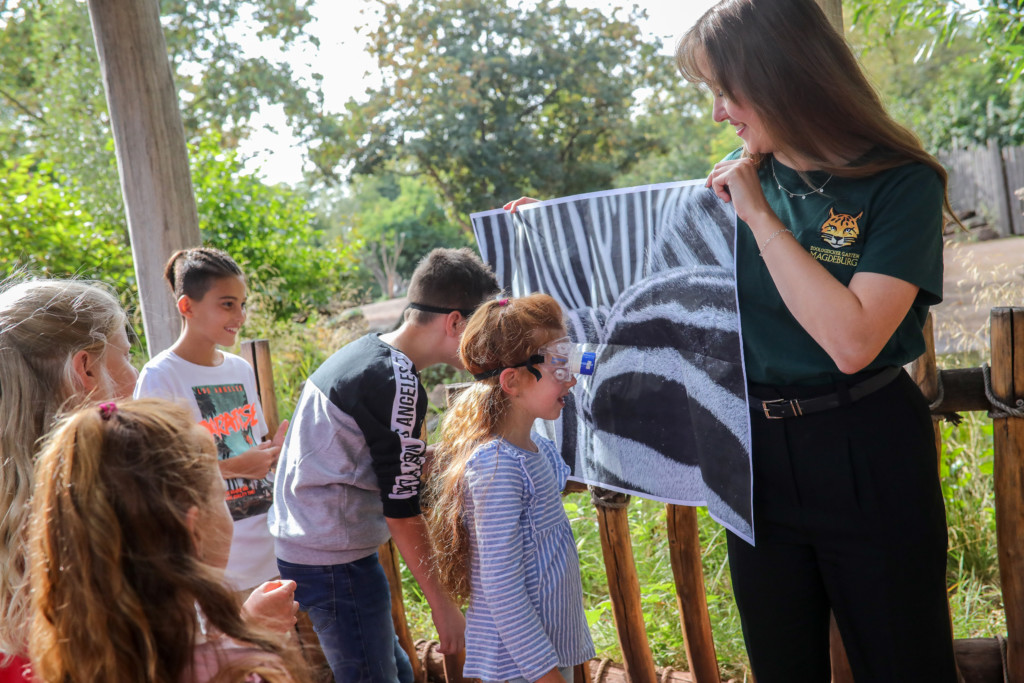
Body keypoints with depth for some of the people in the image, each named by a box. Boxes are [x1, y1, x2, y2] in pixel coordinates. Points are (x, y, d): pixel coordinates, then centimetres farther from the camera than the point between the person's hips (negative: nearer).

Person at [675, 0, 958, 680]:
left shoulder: (901, 184, -14)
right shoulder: (740, 177, 1)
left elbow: (851, 341, -27)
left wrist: (760, 216, -21)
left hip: (865, 461, -5)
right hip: (754, 453, 5)